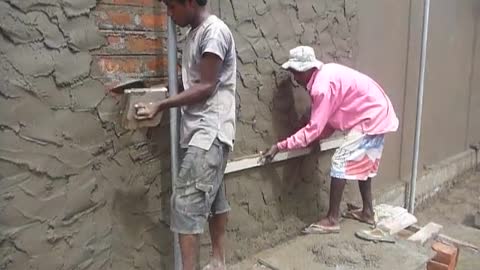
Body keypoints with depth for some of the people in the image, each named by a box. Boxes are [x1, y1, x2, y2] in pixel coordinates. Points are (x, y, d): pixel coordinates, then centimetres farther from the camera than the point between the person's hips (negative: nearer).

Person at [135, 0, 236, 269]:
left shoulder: (214, 31, -13)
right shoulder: (196, 33, 16)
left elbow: (206, 87, -17)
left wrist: (160, 106, -18)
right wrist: (161, 102, 7)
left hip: (210, 131, -9)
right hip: (200, 131, 9)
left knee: (186, 202, -11)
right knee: (214, 198, 15)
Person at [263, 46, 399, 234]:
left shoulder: (322, 86, -23)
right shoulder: (326, 74, 8)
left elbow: (314, 129, -22)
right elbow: (329, 120, 12)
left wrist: (280, 146, -20)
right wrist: (316, 138, 4)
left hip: (371, 120, -10)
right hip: (378, 115, 10)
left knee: (340, 162, -8)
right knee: (362, 164, 20)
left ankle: (332, 220, -3)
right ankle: (367, 212, 32)